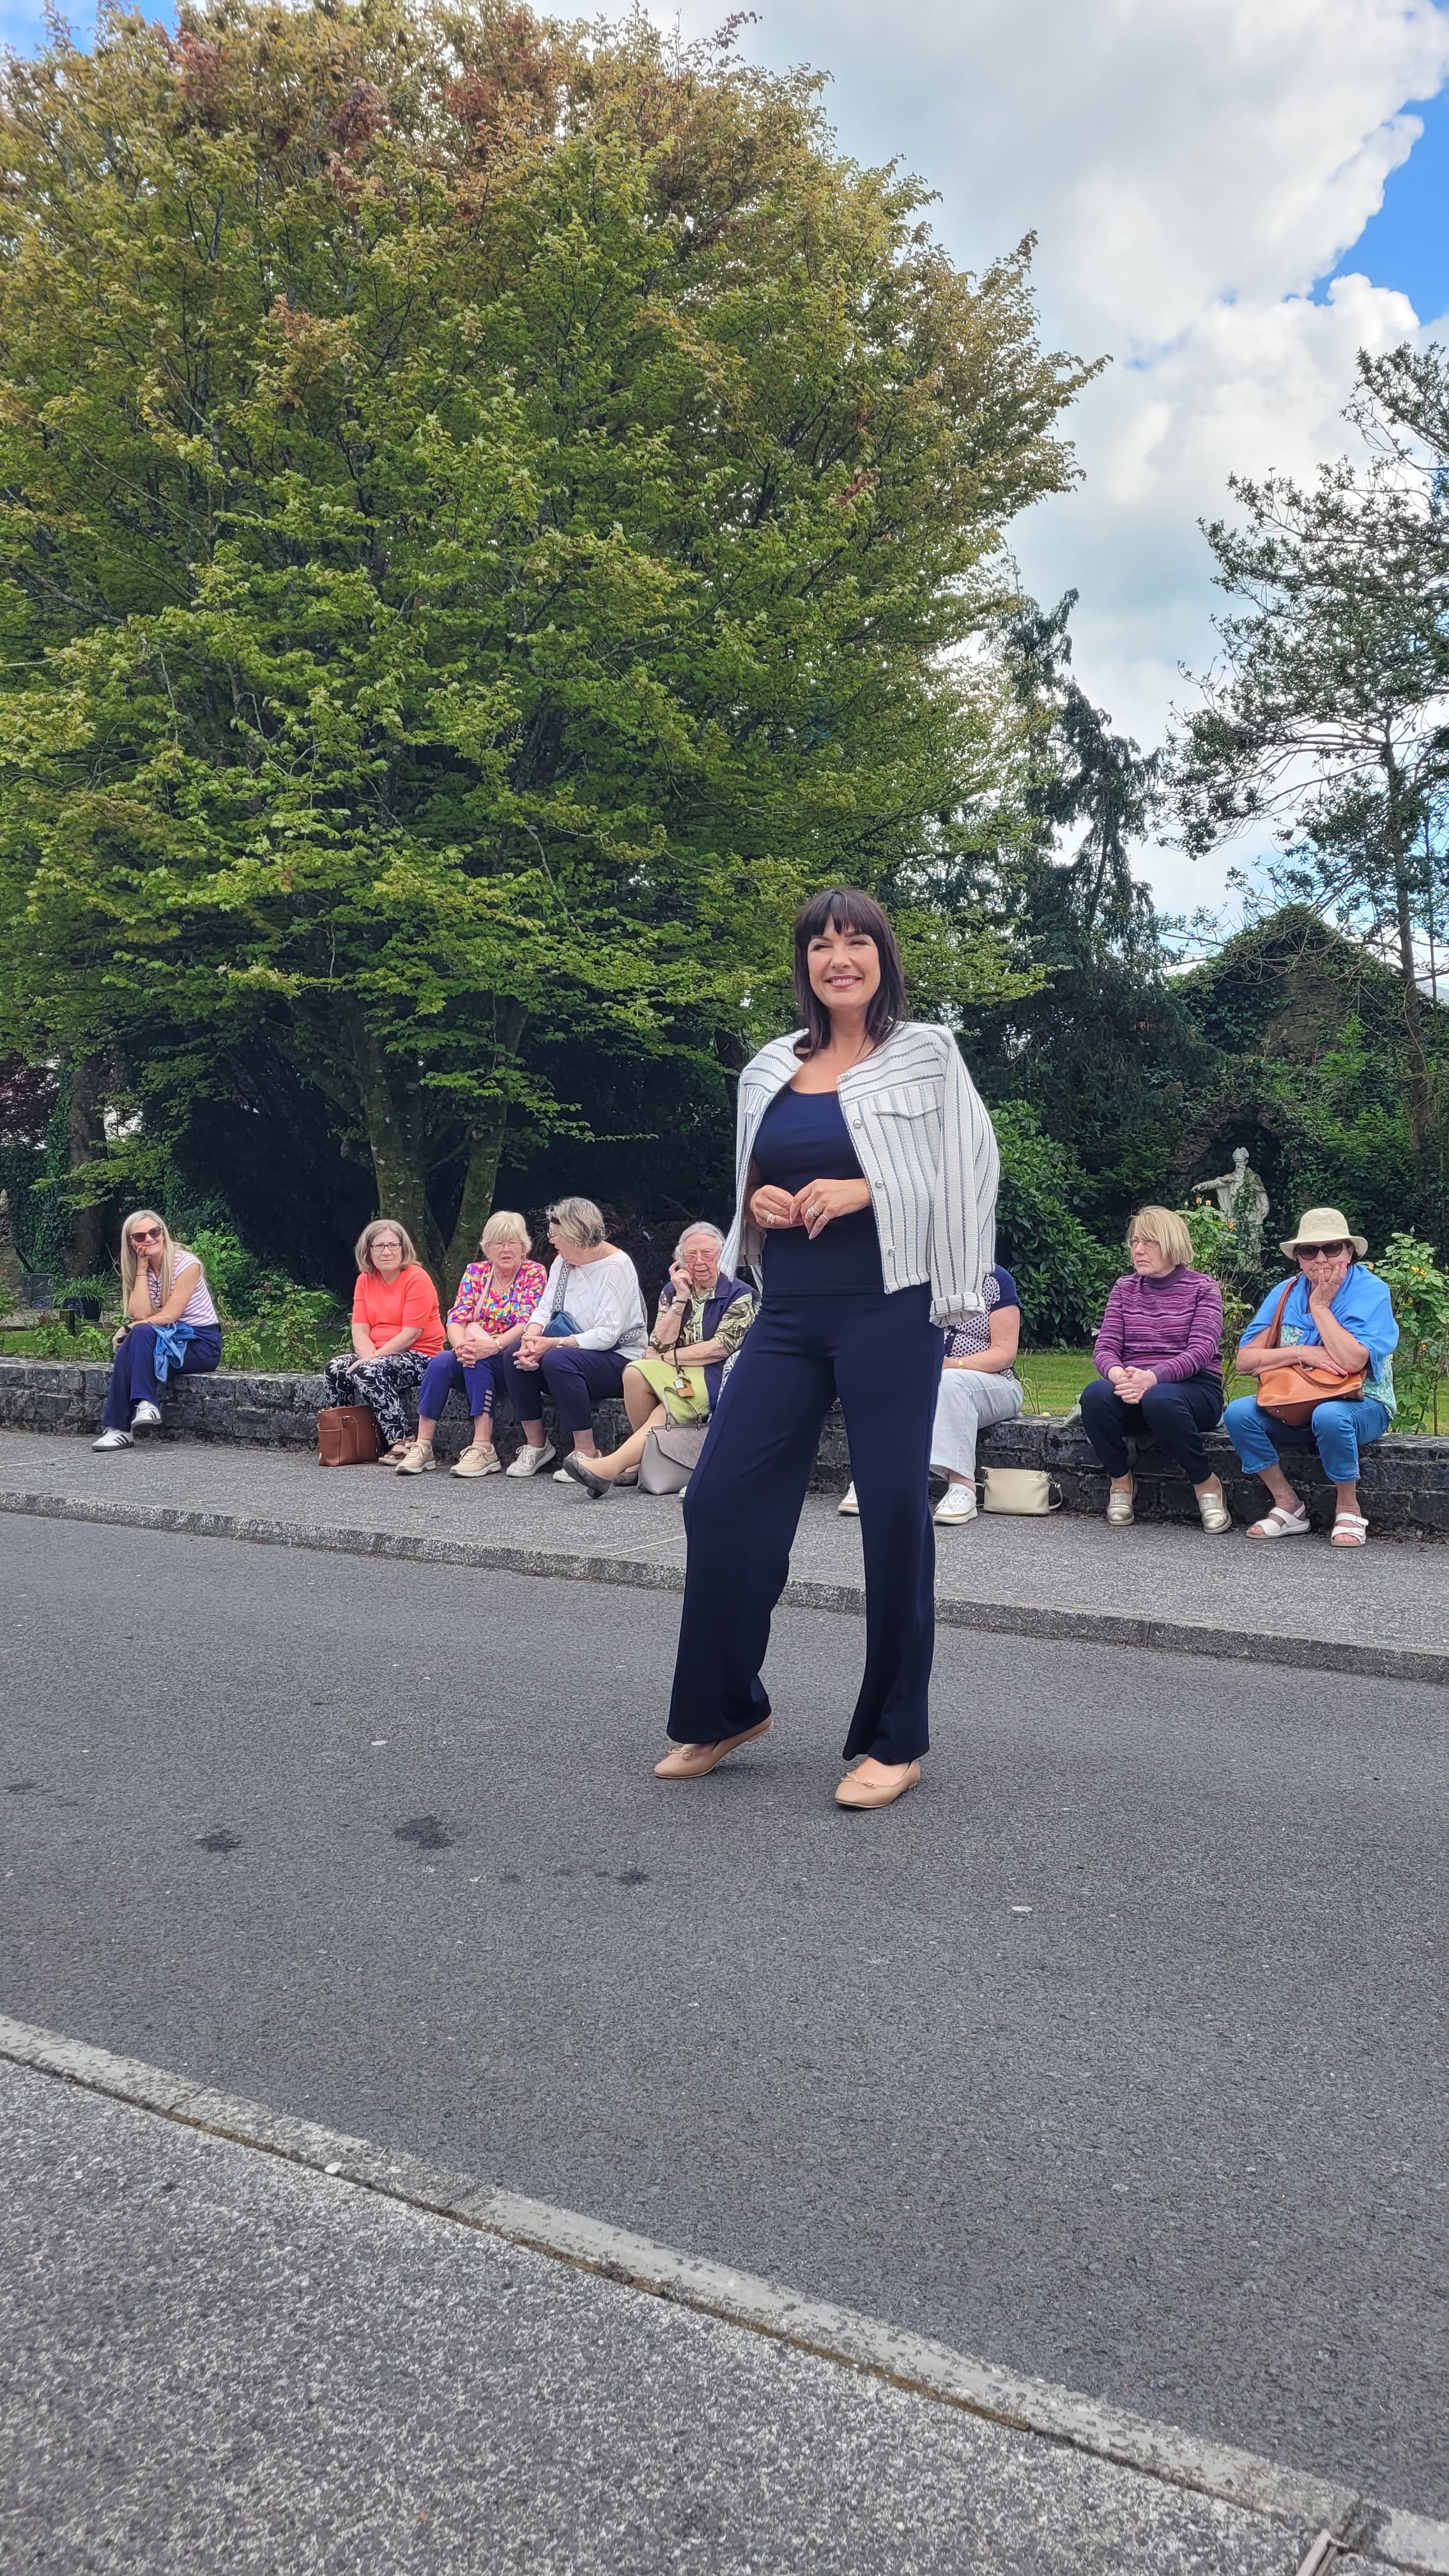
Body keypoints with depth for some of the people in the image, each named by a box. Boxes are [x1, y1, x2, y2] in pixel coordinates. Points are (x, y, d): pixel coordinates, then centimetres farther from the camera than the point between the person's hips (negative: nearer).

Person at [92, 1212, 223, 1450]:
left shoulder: (186, 1264, -11)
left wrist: (130, 1329, -13)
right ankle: (118, 1428, -26)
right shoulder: (141, 1270, 6)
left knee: (140, 1333, -29)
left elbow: (169, 1315, -16)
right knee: (129, 1348, -26)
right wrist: (142, 1268, -9)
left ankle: (145, 1404, -31)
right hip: (170, 1343, 5)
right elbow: (141, 1314, -10)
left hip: (201, 1344, -5)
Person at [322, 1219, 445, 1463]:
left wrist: (374, 1358, -20)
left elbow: (411, 1334, -17)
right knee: (336, 1369, -15)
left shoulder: (417, 1278, -11)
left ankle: (402, 1442, -26)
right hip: (378, 1355, 7)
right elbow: (360, 1331, 1)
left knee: (368, 1372, -30)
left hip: (421, 1357, -7)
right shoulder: (365, 1280, 8)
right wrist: (370, 1357, -20)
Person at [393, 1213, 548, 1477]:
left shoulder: (534, 1273, -3)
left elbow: (528, 1324, -16)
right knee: (440, 1363, -26)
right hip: (475, 1353, 4)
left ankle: (484, 1449, -35)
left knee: (478, 1362, -34)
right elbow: (456, 1319, -1)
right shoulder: (475, 1272, 10)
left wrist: (493, 1345, -33)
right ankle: (422, 1446, -21)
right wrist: (461, 1345, -25)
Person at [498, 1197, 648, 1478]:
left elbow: (607, 1335, -23)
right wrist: (532, 1337, -20)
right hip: (576, 1349, 8)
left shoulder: (616, 1266, -16)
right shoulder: (563, 1262, 8)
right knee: (515, 1354, -14)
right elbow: (545, 1309, 3)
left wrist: (552, 1344, -27)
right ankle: (535, 1444, -4)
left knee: (558, 1359, -34)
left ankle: (587, 1453, -24)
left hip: (620, 1358, -8)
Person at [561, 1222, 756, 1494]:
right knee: (635, 1373, -28)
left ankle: (612, 1466, -41)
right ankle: (643, 1458, -21)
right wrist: (681, 1299, -6)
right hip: (678, 1374, 5)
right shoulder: (672, 1291, 14)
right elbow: (659, 1345, 2)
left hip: (717, 1379, -5)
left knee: (672, 1404, -34)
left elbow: (721, 1348, -10)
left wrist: (668, 1357, -6)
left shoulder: (740, 1294, 0)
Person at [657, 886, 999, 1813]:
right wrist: (759, 1203, 1)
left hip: (888, 1310, -5)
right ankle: (727, 1709, 19)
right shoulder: (771, 1069, 14)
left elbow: (969, 1171, -4)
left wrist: (865, 1190, -15)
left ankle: (895, 1741, 12)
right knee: (721, 1496, 1)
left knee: (894, 1511, -2)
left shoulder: (925, 1053, 2)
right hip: (790, 1315, 5)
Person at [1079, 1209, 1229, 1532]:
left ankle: (1206, 1483, -15)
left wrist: (1153, 1377, -31)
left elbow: (1201, 1351, -12)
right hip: (1132, 1387, 3)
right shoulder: (1125, 1289, 13)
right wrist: (1117, 1373, -24)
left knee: (1159, 1399, -40)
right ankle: (1120, 1481, -8)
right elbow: (1105, 1346, 3)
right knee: (1095, 1394, -31)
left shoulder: (1203, 1288, 2)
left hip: (1194, 1388, -3)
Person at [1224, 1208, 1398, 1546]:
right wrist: (1300, 1354, -18)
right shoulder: (1285, 1294, 3)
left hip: (1360, 1406, -4)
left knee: (1329, 1415, -38)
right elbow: (1245, 1360, -5)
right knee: (1239, 1411, -21)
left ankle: (1348, 1510, -14)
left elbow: (1352, 1360, -27)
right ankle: (1288, 1507, -9)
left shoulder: (1371, 1292, -10)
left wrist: (1319, 1306, -18)